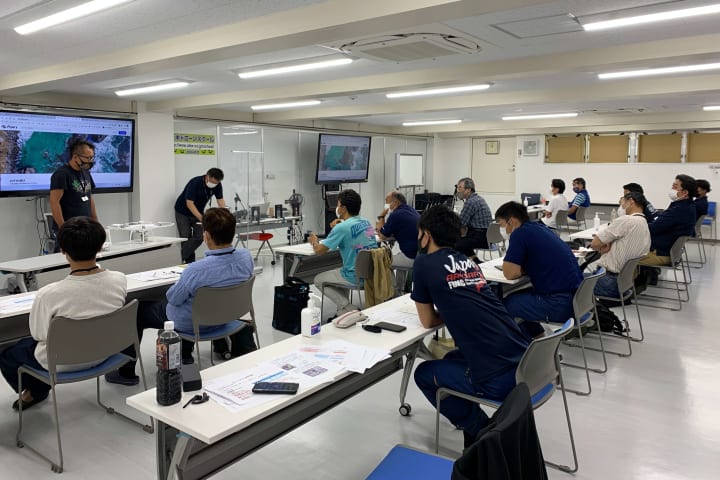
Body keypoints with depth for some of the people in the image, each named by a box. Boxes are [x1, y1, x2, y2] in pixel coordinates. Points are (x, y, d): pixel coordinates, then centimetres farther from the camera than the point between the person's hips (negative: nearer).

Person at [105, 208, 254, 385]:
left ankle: (126, 372, 28)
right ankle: (185, 355, 46)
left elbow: (173, 299, -18)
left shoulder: (196, 270, -36)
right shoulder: (246, 257, -20)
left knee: (137, 312, 18)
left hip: (193, 324, -6)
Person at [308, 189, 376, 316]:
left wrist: (314, 241, 10)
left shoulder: (342, 228, -16)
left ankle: (347, 309, 2)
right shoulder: (367, 223, 7)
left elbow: (319, 250, -11)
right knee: (340, 270, 34)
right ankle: (343, 308, 28)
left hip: (356, 278, -8)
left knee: (318, 280, 14)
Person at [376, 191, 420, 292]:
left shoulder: (396, 215, -13)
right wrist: (382, 229, 20)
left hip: (413, 257, -9)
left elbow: (382, 236, -1)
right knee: (400, 256, 34)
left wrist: (381, 217, 10)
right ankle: (398, 291, 41)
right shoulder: (412, 210, 14)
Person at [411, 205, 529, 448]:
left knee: (424, 374, 18)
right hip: (526, 364, 7)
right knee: (451, 359, 31)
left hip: (498, 380, -7)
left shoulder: (424, 263, -2)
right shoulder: (468, 261, 15)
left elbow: (428, 321, 7)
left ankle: (482, 431, 14)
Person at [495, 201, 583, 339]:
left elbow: (510, 273, -15)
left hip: (560, 305, -9)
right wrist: (524, 268, 10)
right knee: (517, 295, 24)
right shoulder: (539, 227, 14)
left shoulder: (520, 233, -12)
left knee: (505, 304, 3)